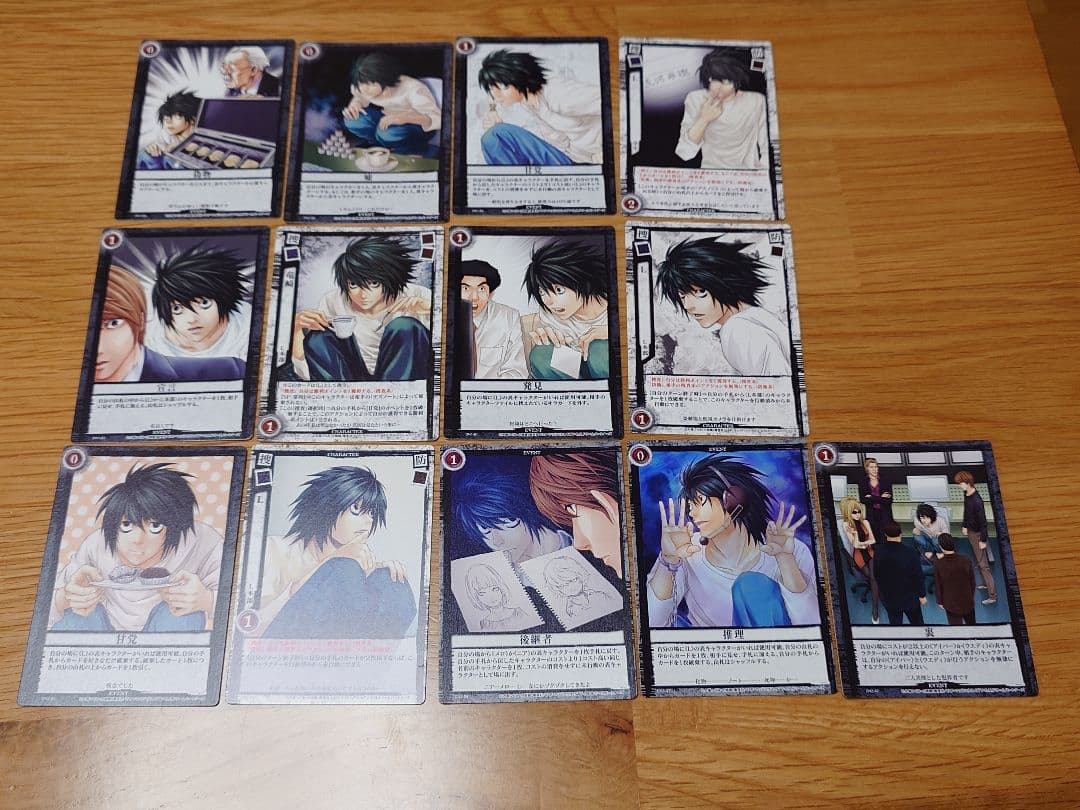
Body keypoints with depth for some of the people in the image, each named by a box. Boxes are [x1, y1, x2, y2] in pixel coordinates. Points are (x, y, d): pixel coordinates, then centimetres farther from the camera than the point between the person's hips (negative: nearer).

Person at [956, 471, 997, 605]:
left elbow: (982, 521, -23)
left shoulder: (977, 501, -30)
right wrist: (965, 526, 14)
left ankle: (992, 595, 2)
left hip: (978, 534, -9)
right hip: (970, 531, 9)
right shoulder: (966, 494, -3)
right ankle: (986, 584, 40)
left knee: (983, 564, -4)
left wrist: (983, 540, -18)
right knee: (978, 561, 23)